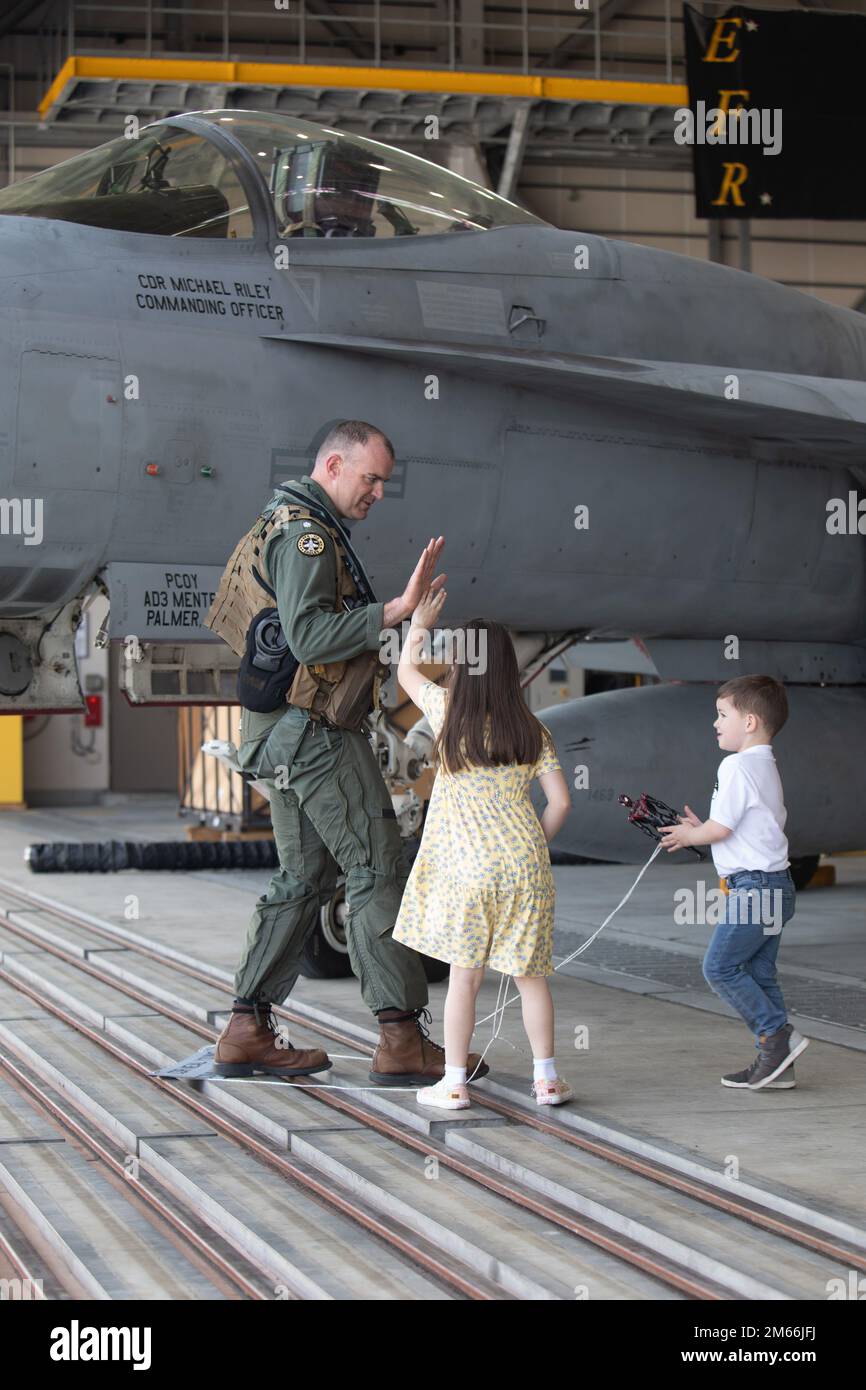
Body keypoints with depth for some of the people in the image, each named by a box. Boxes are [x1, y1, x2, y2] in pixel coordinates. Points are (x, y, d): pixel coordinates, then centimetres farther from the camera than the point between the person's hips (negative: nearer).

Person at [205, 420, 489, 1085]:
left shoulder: (286, 527, 20)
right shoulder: (304, 533, -13)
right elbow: (308, 634, -25)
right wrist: (397, 610, -28)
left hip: (284, 733, 11)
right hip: (317, 731, -11)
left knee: (304, 878, 13)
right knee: (379, 871, -9)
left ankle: (248, 1031, 13)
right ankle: (402, 1039, -9)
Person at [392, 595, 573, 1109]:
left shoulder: (448, 713, -2)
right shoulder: (532, 731, 3)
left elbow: (406, 672, 17)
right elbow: (561, 801, 2)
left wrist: (419, 622, 31)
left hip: (466, 868, -2)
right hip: (524, 864, 2)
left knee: (464, 976, 3)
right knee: (530, 975, 10)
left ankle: (455, 1082, 6)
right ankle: (546, 1076, 14)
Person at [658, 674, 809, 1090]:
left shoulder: (737, 766, -14)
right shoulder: (767, 766, 17)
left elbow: (722, 827, -17)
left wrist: (688, 836, 3)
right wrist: (700, 828, 19)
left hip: (752, 885, -10)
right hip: (774, 884, 10)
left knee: (719, 967, -6)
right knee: (759, 972, 10)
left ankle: (777, 1034, -7)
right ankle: (776, 1063, 10)